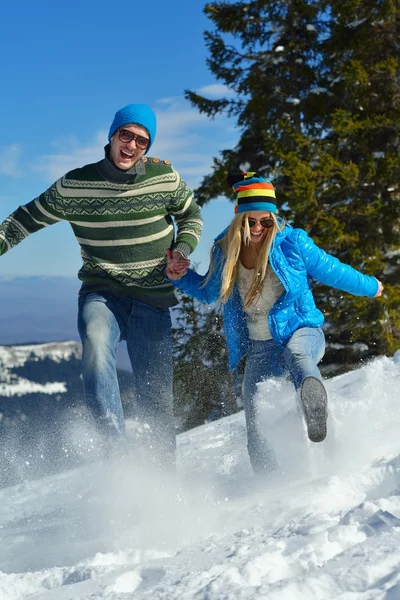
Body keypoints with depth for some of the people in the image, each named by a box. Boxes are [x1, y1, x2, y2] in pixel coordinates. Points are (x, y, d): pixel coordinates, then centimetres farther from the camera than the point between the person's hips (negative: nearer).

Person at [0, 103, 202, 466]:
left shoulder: (165, 178, -1)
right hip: (102, 293, -1)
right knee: (96, 340, -36)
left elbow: (191, 216, 16)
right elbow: (30, 217, 9)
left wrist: (182, 250, -2)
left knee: (156, 399, 0)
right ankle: (113, 440, -38)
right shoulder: (75, 185, -2)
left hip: (153, 300, 1)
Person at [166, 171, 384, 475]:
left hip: (301, 330, -4)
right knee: (255, 426, -9)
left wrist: (370, 286, 19)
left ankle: (315, 404, -72)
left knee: (297, 354, -42)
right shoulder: (225, 250, 1)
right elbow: (209, 291, 20)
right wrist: (181, 277, 2)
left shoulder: (291, 242, -8)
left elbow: (332, 271, 7)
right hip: (259, 347, 4)